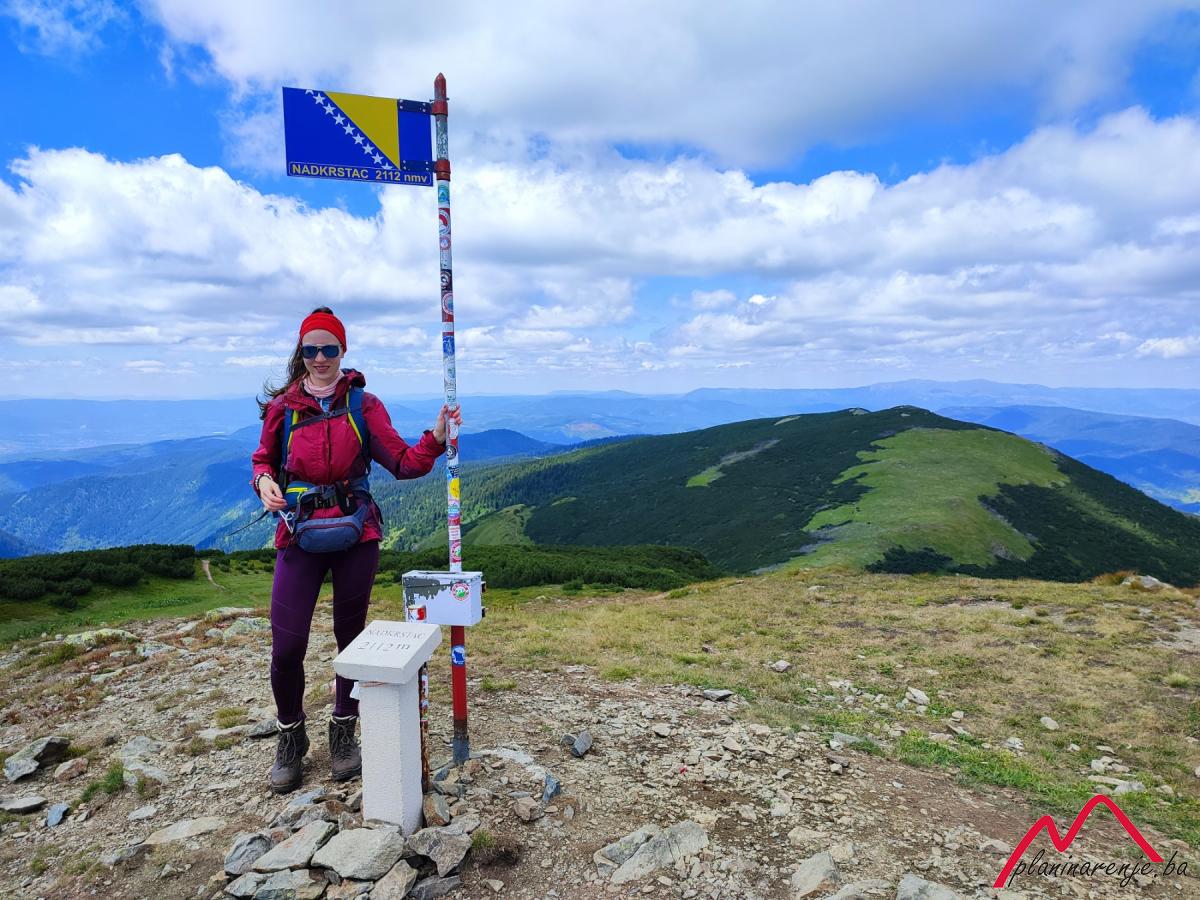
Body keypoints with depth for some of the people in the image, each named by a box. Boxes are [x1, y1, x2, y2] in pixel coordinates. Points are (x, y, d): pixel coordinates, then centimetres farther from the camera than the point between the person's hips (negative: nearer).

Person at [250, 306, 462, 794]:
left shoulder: (363, 404, 0)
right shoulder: (281, 405, 2)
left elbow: (403, 464, -5)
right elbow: (263, 460, 14)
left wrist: (436, 439, -22)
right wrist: (264, 481, -8)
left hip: (357, 535, 0)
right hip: (300, 535, 0)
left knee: (352, 636, 11)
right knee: (286, 646, -3)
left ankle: (343, 733, 34)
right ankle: (291, 738, 25)